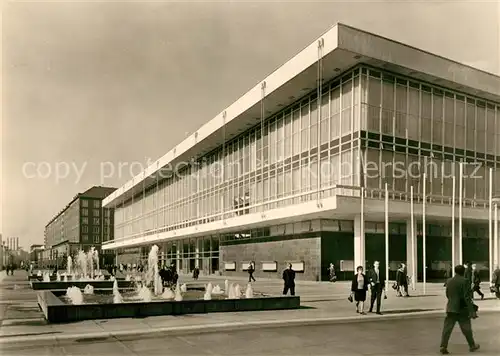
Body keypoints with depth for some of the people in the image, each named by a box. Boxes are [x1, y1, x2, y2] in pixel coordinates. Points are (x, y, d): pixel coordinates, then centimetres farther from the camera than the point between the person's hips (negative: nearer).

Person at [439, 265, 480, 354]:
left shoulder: (449, 281, 6)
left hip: (451, 308, 4)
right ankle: (472, 346, 29)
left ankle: (443, 346, -9)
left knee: (447, 328, 0)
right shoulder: (464, 281, -11)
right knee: (466, 328, 12)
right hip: (462, 309, -4)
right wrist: (472, 311, -16)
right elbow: (467, 297, -17)